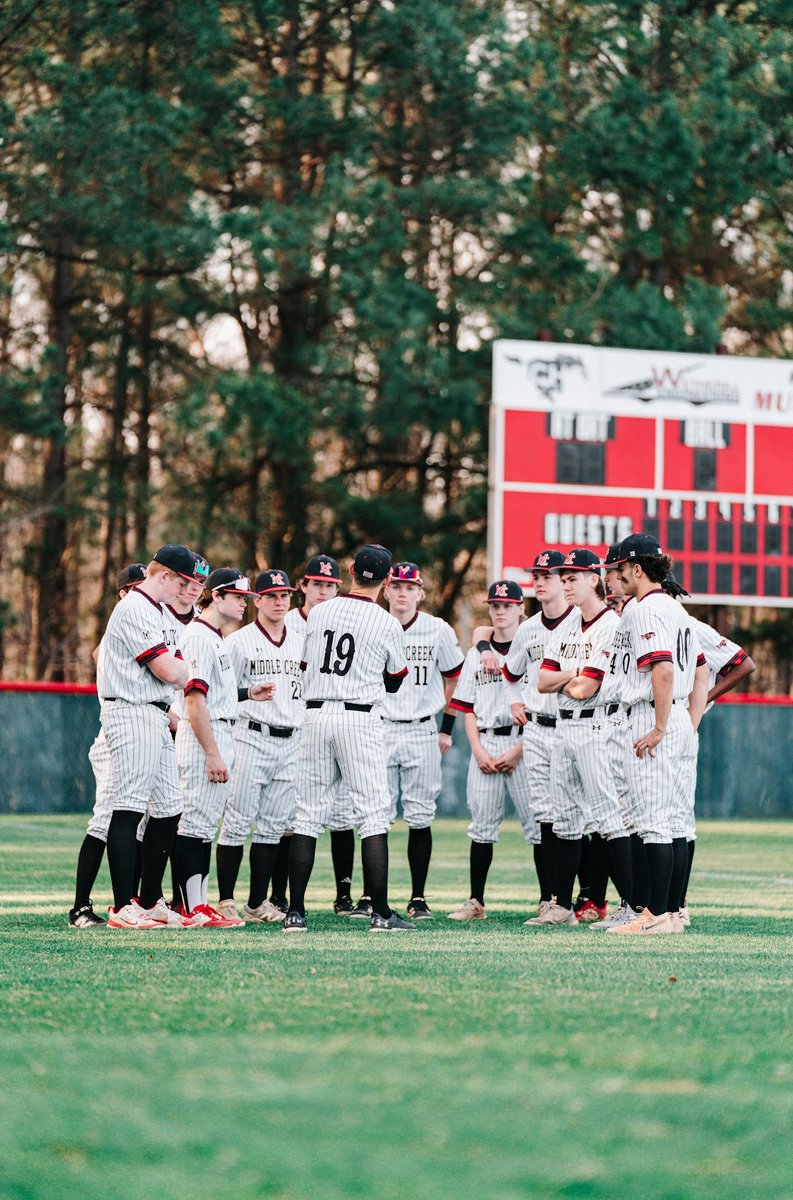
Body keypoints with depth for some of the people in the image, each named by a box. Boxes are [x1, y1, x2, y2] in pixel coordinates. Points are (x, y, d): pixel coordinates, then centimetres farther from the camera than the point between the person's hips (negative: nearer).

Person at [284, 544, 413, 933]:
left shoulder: (317, 613, 7)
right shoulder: (387, 624, -3)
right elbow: (394, 682, 11)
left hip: (314, 715, 3)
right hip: (360, 718, -3)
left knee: (308, 814, 7)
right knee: (373, 814, -1)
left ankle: (295, 912, 4)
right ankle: (381, 913, -7)